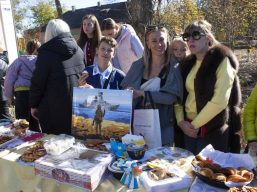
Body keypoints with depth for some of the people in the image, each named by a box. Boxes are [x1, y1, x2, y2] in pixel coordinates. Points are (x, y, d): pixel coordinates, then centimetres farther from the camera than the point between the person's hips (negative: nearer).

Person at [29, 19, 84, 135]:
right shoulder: (79, 51, 5)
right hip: (76, 106, 6)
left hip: (54, 108, -5)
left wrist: (33, 105, 3)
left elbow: (37, 82, -9)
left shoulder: (46, 52, -11)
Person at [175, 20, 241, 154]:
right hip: (189, 130, 6)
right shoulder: (188, 64, 11)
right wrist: (181, 121, -5)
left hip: (214, 131, -6)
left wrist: (195, 124, -13)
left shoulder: (222, 61, -8)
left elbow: (220, 101, -18)